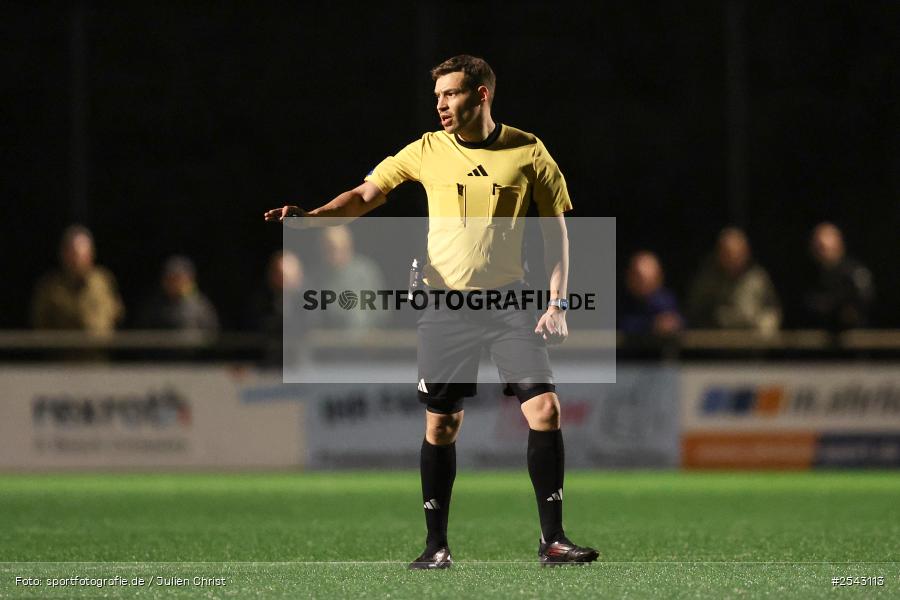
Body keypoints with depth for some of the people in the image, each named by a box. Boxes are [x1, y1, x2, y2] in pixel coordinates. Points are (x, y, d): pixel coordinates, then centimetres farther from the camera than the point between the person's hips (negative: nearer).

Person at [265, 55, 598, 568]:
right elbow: (366, 195, 5)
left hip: (509, 302, -1)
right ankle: (437, 546, 10)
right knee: (441, 425, 0)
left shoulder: (528, 153, -1)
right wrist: (312, 216, -13)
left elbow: (555, 227, 4)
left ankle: (553, 540, -4)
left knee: (545, 409, -12)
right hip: (445, 307, 1)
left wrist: (558, 303, -3)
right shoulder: (428, 151, 2)